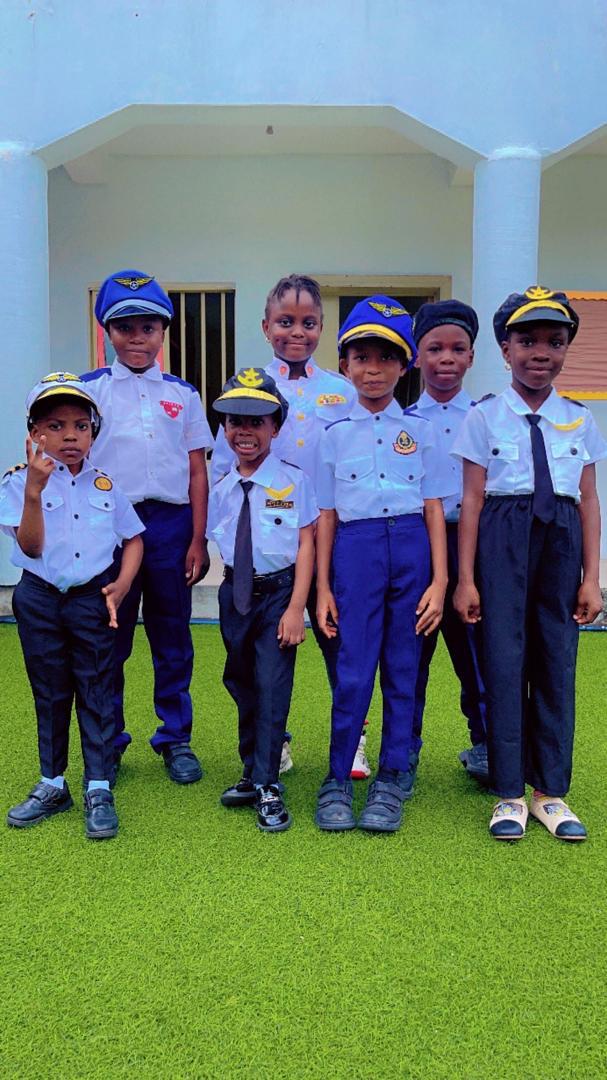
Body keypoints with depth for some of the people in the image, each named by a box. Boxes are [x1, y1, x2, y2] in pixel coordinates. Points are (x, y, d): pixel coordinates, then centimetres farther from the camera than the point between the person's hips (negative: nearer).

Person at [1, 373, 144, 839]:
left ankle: (99, 790, 14)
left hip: (93, 598, 0)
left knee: (97, 693, 4)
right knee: (49, 694, 13)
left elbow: (133, 539, 8)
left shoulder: (105, 485, 2)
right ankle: (52, 784, 28)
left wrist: (122, 584, -7)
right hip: (39, 599, 0)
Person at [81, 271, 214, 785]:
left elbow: (197, 471, 6)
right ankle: (107, 740, 21)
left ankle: (176, 738, 21)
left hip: (170, 522, 1)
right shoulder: (90, 390, 6)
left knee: (173, 636, 8)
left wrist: (198, 539, 0)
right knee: (108, 638, 7)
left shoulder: (183, 394, 8)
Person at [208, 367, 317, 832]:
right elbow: (219, 544, 7)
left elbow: (306, 545, -10)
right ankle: (253, 773, 32)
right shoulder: (221, 490, 3)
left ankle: (267, 787, 5)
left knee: (271, 687, -7)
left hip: (279, 592, -5)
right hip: (235, 593, 5)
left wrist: (296, 608, -14)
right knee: (242, 685, 15)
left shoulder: (294, 481, -9)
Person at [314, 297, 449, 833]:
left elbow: (433, 508, 6)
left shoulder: (420, 431, 9)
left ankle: (392, 779, 20)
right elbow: (327, 515, 8)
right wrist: (322, 586, 4)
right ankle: (337, 781, 13)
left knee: (402, 669, 7)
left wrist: (439, 580, -2)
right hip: (356, 548, -1)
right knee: (353, 672, -2)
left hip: (412, 546, 1)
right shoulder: (334, 434, 8)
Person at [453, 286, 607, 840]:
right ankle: (510, 793, 11)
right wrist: (465, 579, -5)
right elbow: (472, 499, -2)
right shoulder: (484, 417, 1)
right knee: (504, 659, -2)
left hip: (562, 540, 3)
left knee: (557, 660, 6)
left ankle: (552, 792, 19)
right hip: (503, 540, -3)